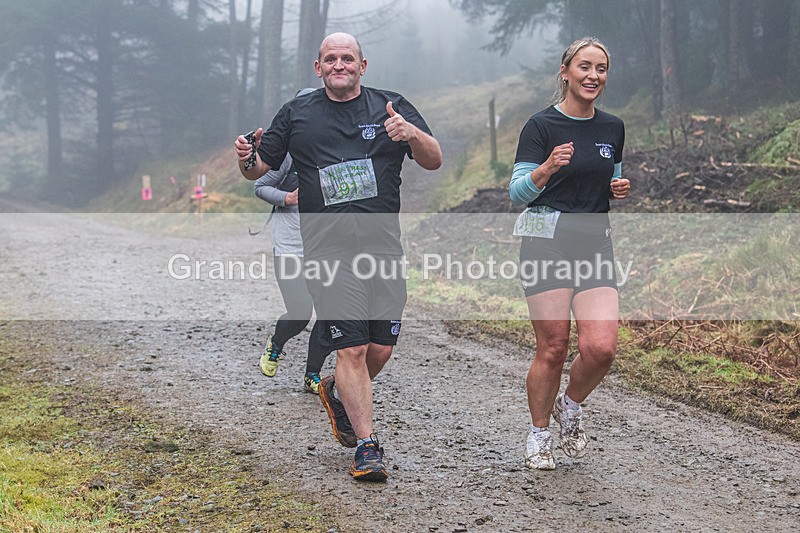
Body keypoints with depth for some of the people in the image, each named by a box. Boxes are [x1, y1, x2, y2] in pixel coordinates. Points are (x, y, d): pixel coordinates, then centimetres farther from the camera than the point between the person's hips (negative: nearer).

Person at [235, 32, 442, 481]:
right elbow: (259, 169, 15)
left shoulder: (392, 107, 8)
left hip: (384, 246, 2)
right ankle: (367, 447, 0)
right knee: (352, 349, -9)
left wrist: (412, 133, -20)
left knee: (382, 349, 4)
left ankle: (338, 393, 36)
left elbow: (434, 161, 1)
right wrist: (246, 158, -9)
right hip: (328, 250, -2)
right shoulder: (297, 115, 9)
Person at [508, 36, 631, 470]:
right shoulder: (542, 125, -4)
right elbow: (518, 193, -8)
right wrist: (547, 168, -26)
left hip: (595, 243, 4)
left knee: (601, 347, -11)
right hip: (546, 240, -4)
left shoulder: (612, 128, 12)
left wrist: (620, 189, 3)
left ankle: (569, 407, 19)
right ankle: (538, 434, 16)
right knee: (553, 347, -5)